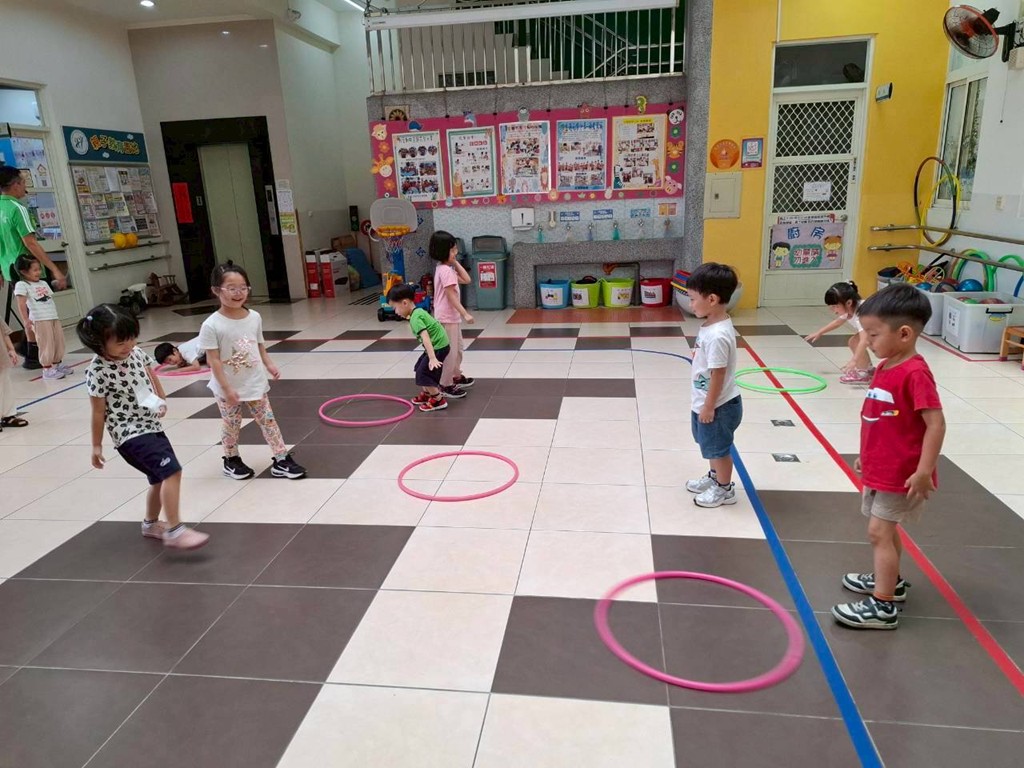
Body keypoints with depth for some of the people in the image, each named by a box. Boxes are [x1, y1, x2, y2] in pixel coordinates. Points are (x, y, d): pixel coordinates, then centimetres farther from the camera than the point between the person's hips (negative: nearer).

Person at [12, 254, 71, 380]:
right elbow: (21, 304, -14)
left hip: (54, 317, 7)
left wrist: (56, 315, 19)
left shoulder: (43, 283, 17)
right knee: (46, 344, -5)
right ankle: (47, 369, 3)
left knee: (59, 341, 11)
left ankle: (58, 364, 24)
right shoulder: (21, 285, -7)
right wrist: (26, 320, -21)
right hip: (39, 320, -7)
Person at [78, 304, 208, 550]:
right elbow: (99, 412, -10)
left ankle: (151, 524, 42)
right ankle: (174, 531, -15)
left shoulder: (137, 353, 1)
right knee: (172, 470, -21)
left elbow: (153, 380, 16)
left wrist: (161, 402, -2)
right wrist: (96, 446, -1)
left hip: (151, 426, 8)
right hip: (129, 433, -8)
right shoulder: (97, 371, -17)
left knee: (161, 478, 20)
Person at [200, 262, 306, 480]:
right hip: (228, 389, -4)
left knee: (268, 421, 7)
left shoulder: (254, 317, -4)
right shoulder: (212, 325, -19)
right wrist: (227, 388, -19)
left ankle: (281, 460, 15)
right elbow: (213, 360, -17)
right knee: (232, 425, 13)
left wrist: (269, 364, -6)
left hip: (255, 384, 4)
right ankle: (232, 461, 35)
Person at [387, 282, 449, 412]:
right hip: (437, 345, 10)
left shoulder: (415, 318, -23)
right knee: (419, 368, 22)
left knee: (423, 373, -8)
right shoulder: (418, 311, 7)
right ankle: (426, 393, 36)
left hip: (439, 347, -10)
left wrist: (432, 358, -43)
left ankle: (439, 400, -1)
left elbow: (425, 337, -35)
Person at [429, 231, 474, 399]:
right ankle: (446, 386, 7)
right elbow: (451, 296, -23)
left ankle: (457, 377, 38)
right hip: (447, 318, -11)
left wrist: (456, 263, 6)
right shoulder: (445, 271, -20)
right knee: (450, 352, -2)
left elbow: (466, 280, 11)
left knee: (458, 349, 23)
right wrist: (465, 314, -24)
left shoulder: (447, 268, 11)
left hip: (452, 317, 11)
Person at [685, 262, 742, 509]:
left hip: (718, 406, -9)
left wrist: (709, 407, -18)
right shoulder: (713, 325, 1)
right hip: (708, 402, 9)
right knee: (712, 446, 26)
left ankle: (725, 489, 29)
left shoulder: (717, 335, -30)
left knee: (719, 448, 10)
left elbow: (718, 375, -26)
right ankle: (714, 477, 46)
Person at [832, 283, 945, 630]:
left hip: (900, 474, -9)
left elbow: (935, 423, -24)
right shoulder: (885, 367, 5)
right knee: (884, 530, 22)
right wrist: (866, 456, 19)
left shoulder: (915, 373, -23)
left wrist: (924, 471, -24)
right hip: (879, 469, 9)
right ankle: (889, 581, 40)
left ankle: (882, 606, 5)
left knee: (878, 531, -4)